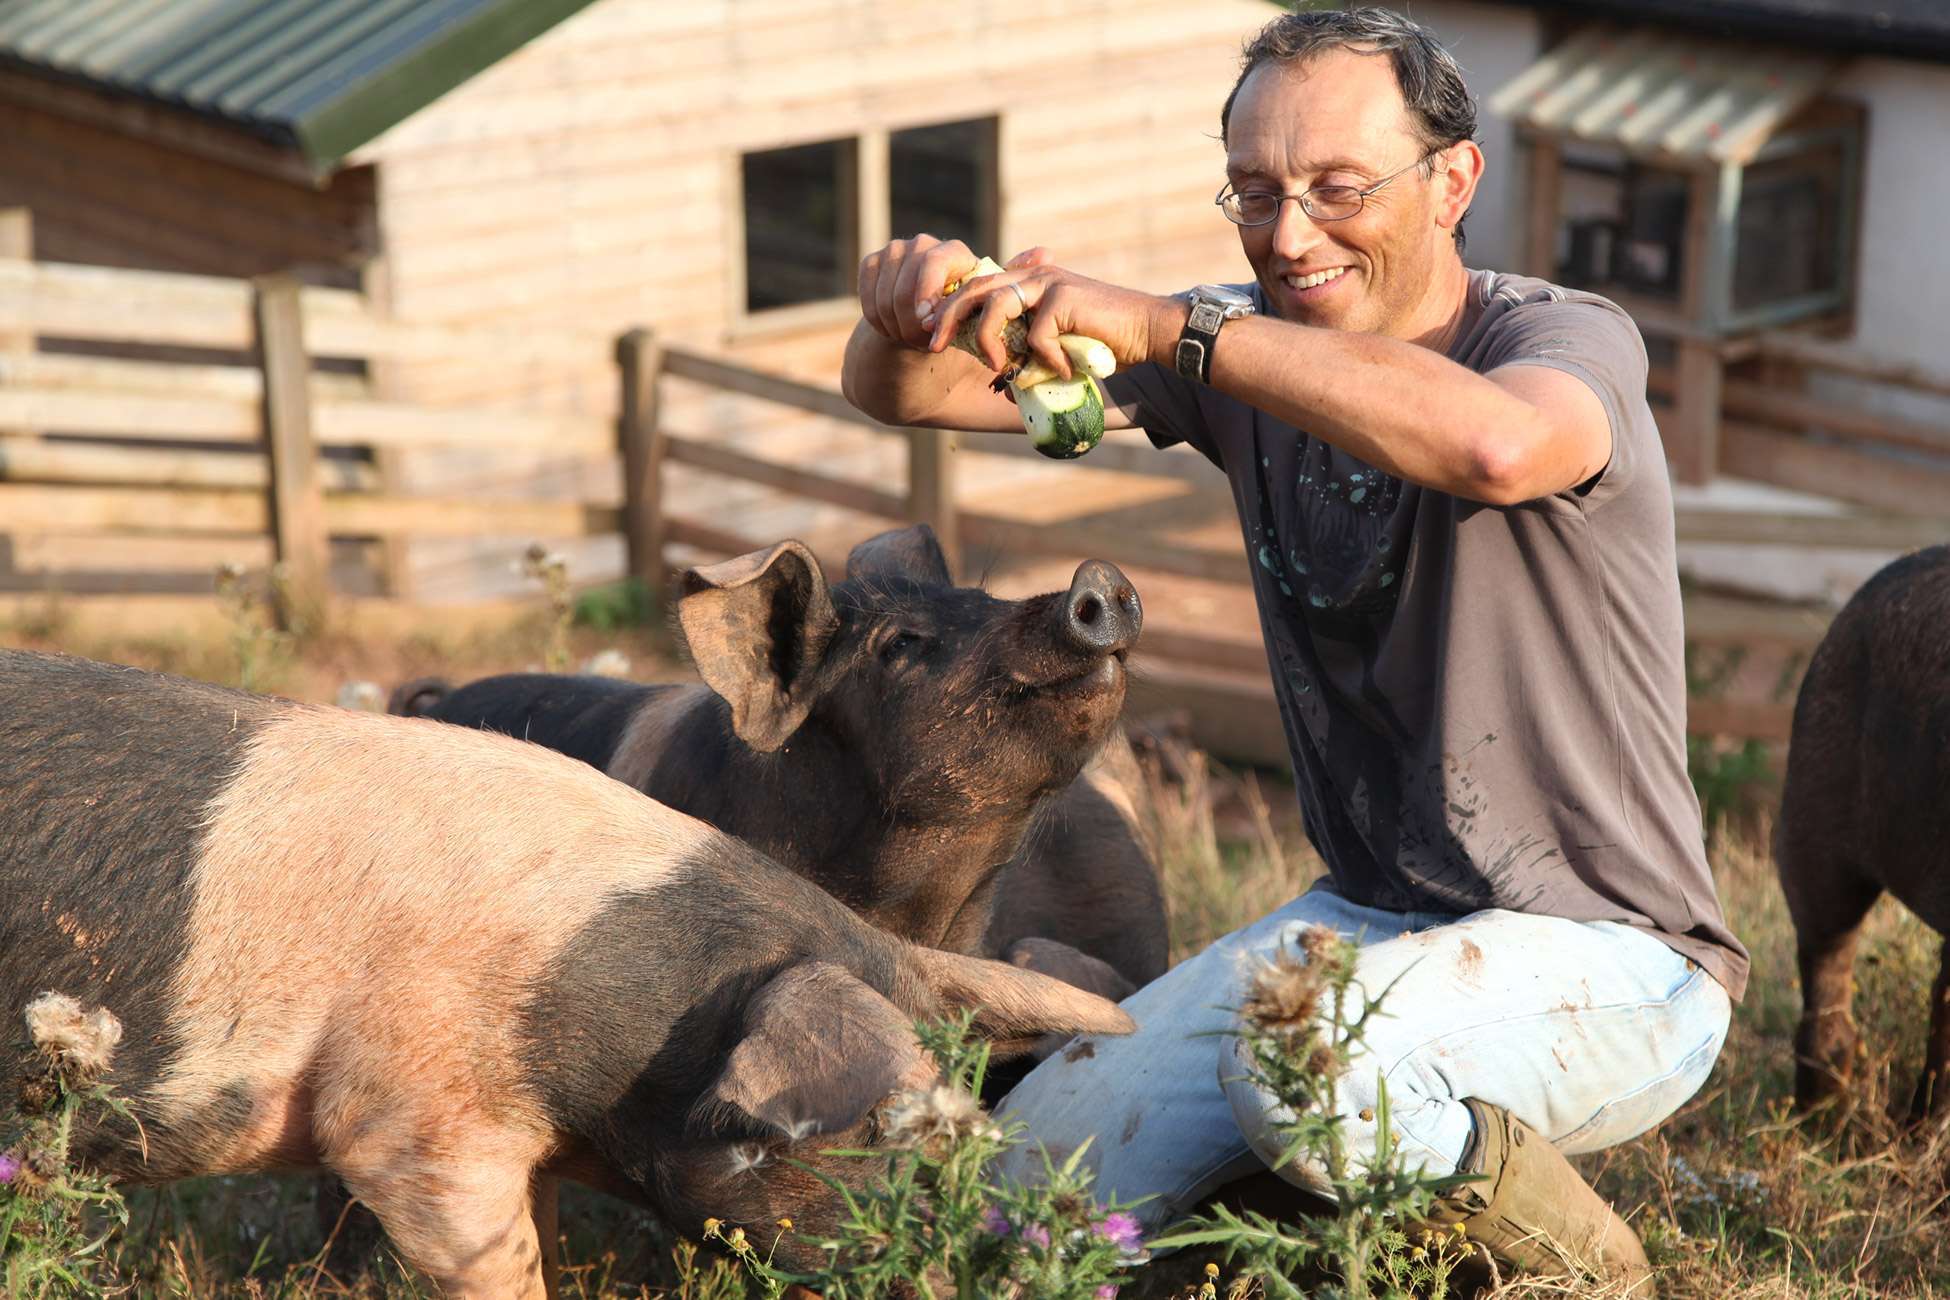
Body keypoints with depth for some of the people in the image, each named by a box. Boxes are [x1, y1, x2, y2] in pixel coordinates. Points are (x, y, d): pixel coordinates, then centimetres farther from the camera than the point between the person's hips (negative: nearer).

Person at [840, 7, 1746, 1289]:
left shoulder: (1567, 340, -15)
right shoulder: (1246, 349, 2)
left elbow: (1494, 445, -42)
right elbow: (908, 398, 1)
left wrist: (1165, 326, -40)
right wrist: (907, 318, -23)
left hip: (1611, 957, -6)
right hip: (1366, 919, 6)